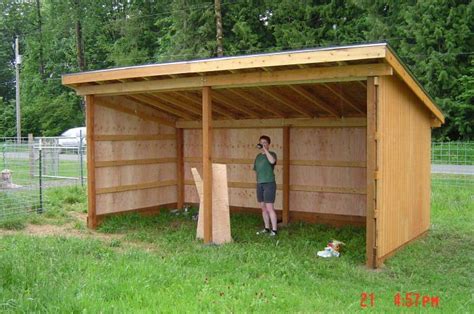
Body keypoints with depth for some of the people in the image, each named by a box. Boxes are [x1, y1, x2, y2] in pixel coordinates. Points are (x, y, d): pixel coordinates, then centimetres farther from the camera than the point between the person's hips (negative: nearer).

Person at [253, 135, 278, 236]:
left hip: (269, 183, -6)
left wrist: (265, 149, -23)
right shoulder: (258, 156, 14)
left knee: (269, 208, -9)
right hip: (259, 184, 6)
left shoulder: (272, 154, -4)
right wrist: (258, 182, 14)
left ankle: (274, 230, -3)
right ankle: (267, 228, 21)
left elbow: (272, 161, -28)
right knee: (263, 208, 10)